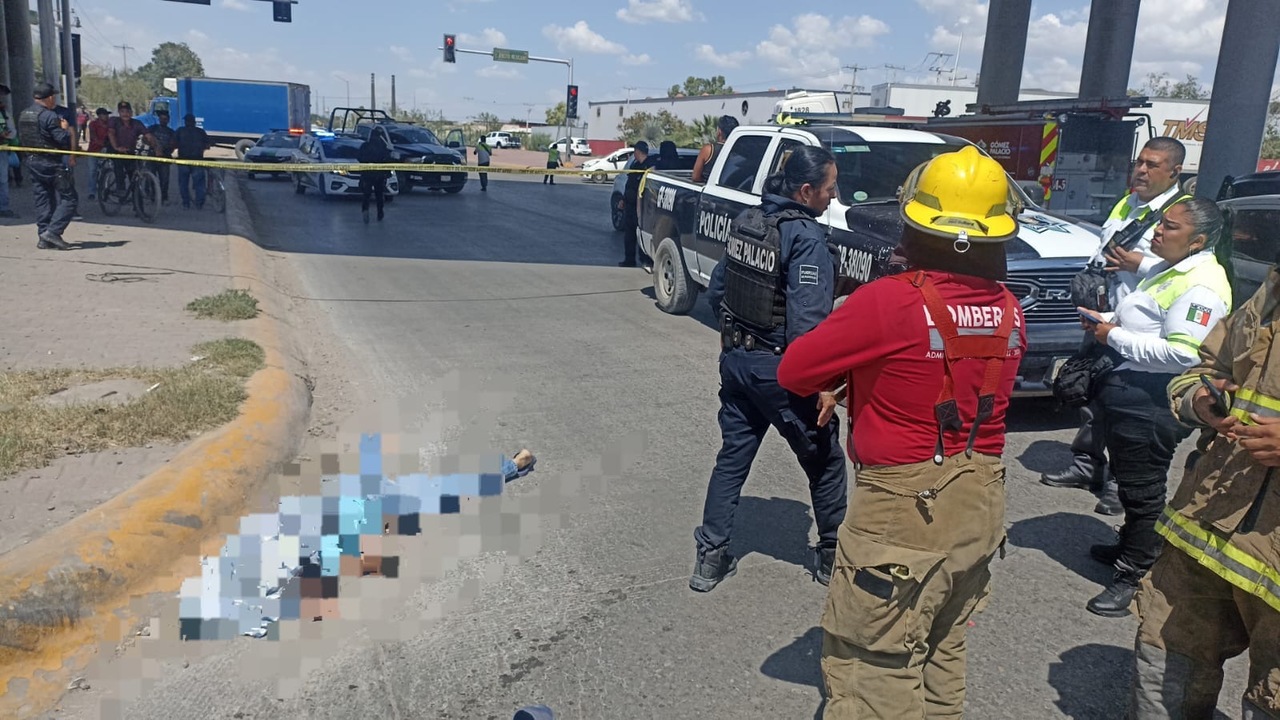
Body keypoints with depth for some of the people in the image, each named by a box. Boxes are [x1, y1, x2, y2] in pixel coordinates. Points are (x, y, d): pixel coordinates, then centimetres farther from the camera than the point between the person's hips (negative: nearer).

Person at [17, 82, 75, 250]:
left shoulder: (23, 115, 11)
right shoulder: (49, 116, -16)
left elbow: (22, 137, 15)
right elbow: (64, 140, -17)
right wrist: (66, 129, 1)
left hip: (32, 161, 9)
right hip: (50, 162, -9)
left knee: (42, 199, 12)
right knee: (68, 197, -3)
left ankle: (44, 238, 12)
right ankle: (53, 231, -14)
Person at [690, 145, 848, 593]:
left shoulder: (745, 221, 5)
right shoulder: (805, 236, -18)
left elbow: (717, 290, 13)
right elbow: (807, 321, -24)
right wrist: (823, 385, -21)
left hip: (736, 359, 7)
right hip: (780, 368, -7)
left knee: (732, 457, 15)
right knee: (824, 460, 12)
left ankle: (711, 556, 17)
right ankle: (833, 555, 25)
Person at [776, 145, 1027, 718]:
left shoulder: (889, 300, -21)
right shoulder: (1008, 310, 0)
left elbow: (794, 372, -13)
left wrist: (851, 365, 6)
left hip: (903, 510, -7)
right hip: (980, 504, 7)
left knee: (872, 672, 6)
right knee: (942, 657, 24)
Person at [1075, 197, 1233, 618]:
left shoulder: (1201, 286, -19)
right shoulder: (1168, 270, 15)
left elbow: (1181, 354, -27)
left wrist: (1115, 337, -20)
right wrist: (1107, 320, 10)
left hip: (1151, 405, -10)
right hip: (1128, 393, 11)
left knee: (1143, 489, 0)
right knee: (1130, 483, 23)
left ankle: (1135, 576, 10)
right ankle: (1129, 547, 40)